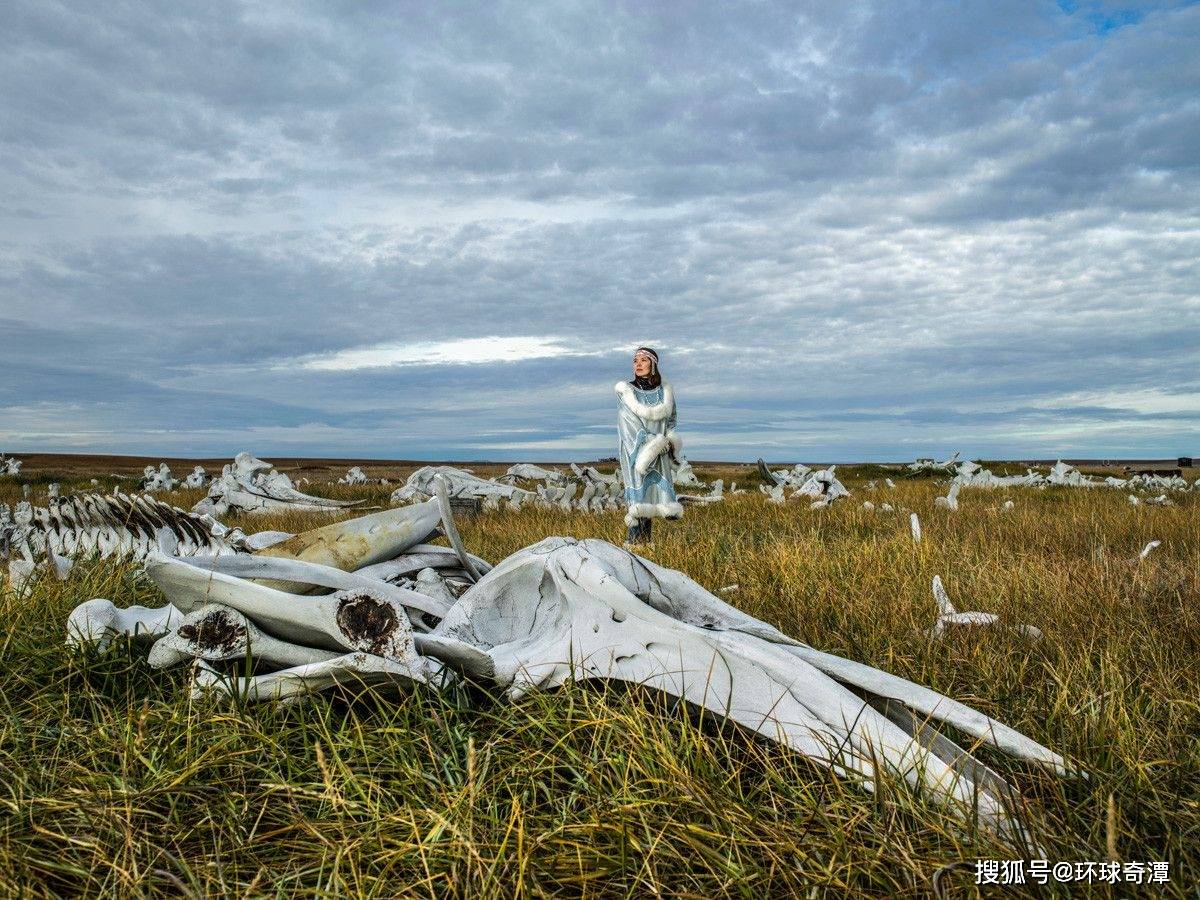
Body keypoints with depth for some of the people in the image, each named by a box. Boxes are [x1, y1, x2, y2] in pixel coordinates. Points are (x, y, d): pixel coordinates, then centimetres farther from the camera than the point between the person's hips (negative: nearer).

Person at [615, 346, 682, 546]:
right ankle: (633, 540, -9)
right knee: (638, 491, -10)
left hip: (659, 454, 3)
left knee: (653, 492, -2)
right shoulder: (625, 391, 0)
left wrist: (668, 441, -5)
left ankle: (646, 541, 2)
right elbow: (629, 422, -7)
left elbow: (670, 420, 14)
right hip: (635, 451, -3)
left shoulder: (665, 391, 10)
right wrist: (653, 442, -12)